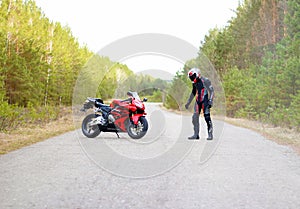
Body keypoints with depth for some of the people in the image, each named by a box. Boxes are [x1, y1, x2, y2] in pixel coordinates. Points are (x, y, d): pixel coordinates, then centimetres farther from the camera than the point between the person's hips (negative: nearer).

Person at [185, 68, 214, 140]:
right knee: (195, 118, 2)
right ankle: (196, 135, 10)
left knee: (207, 117, -11)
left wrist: (210, 101, -20)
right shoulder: (194, 83, 11)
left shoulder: (205, 81, -11)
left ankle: (210, 134, -4)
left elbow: (212, 91, -11)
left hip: (205, 101, -7)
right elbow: (193, 93, 24)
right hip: (197, 101, 7)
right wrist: (188, 102, 25)